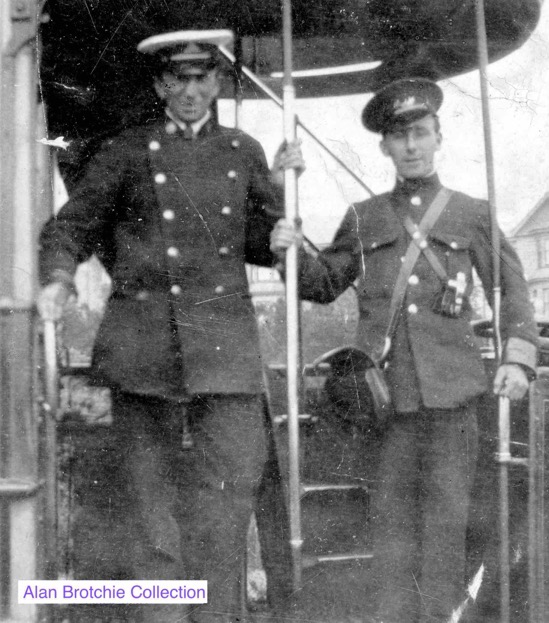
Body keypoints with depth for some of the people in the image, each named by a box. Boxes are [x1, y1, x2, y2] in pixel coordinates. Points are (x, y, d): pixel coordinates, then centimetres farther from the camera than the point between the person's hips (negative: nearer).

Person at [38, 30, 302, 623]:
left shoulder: (244, 152, 13)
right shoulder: (125, 152, 7)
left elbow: (262, 247, 18)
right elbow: (69, 226, 9)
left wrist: (278, 193, 3)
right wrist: (58, 278, -10)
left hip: (225, 341, 1)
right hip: (144, 342, -1)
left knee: (232, 480, -5)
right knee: (155, 486, 7)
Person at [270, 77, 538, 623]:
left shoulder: (472, 214, 9)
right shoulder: (363, 218, 13)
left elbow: (511, 290, 10)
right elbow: (325, 284, 19)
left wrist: (517, 358, -2)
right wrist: (292, 251, 0)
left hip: (450, 390, -1)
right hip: (384, 387, 1)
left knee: (446, 513, 4)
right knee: (391, 512, 5)